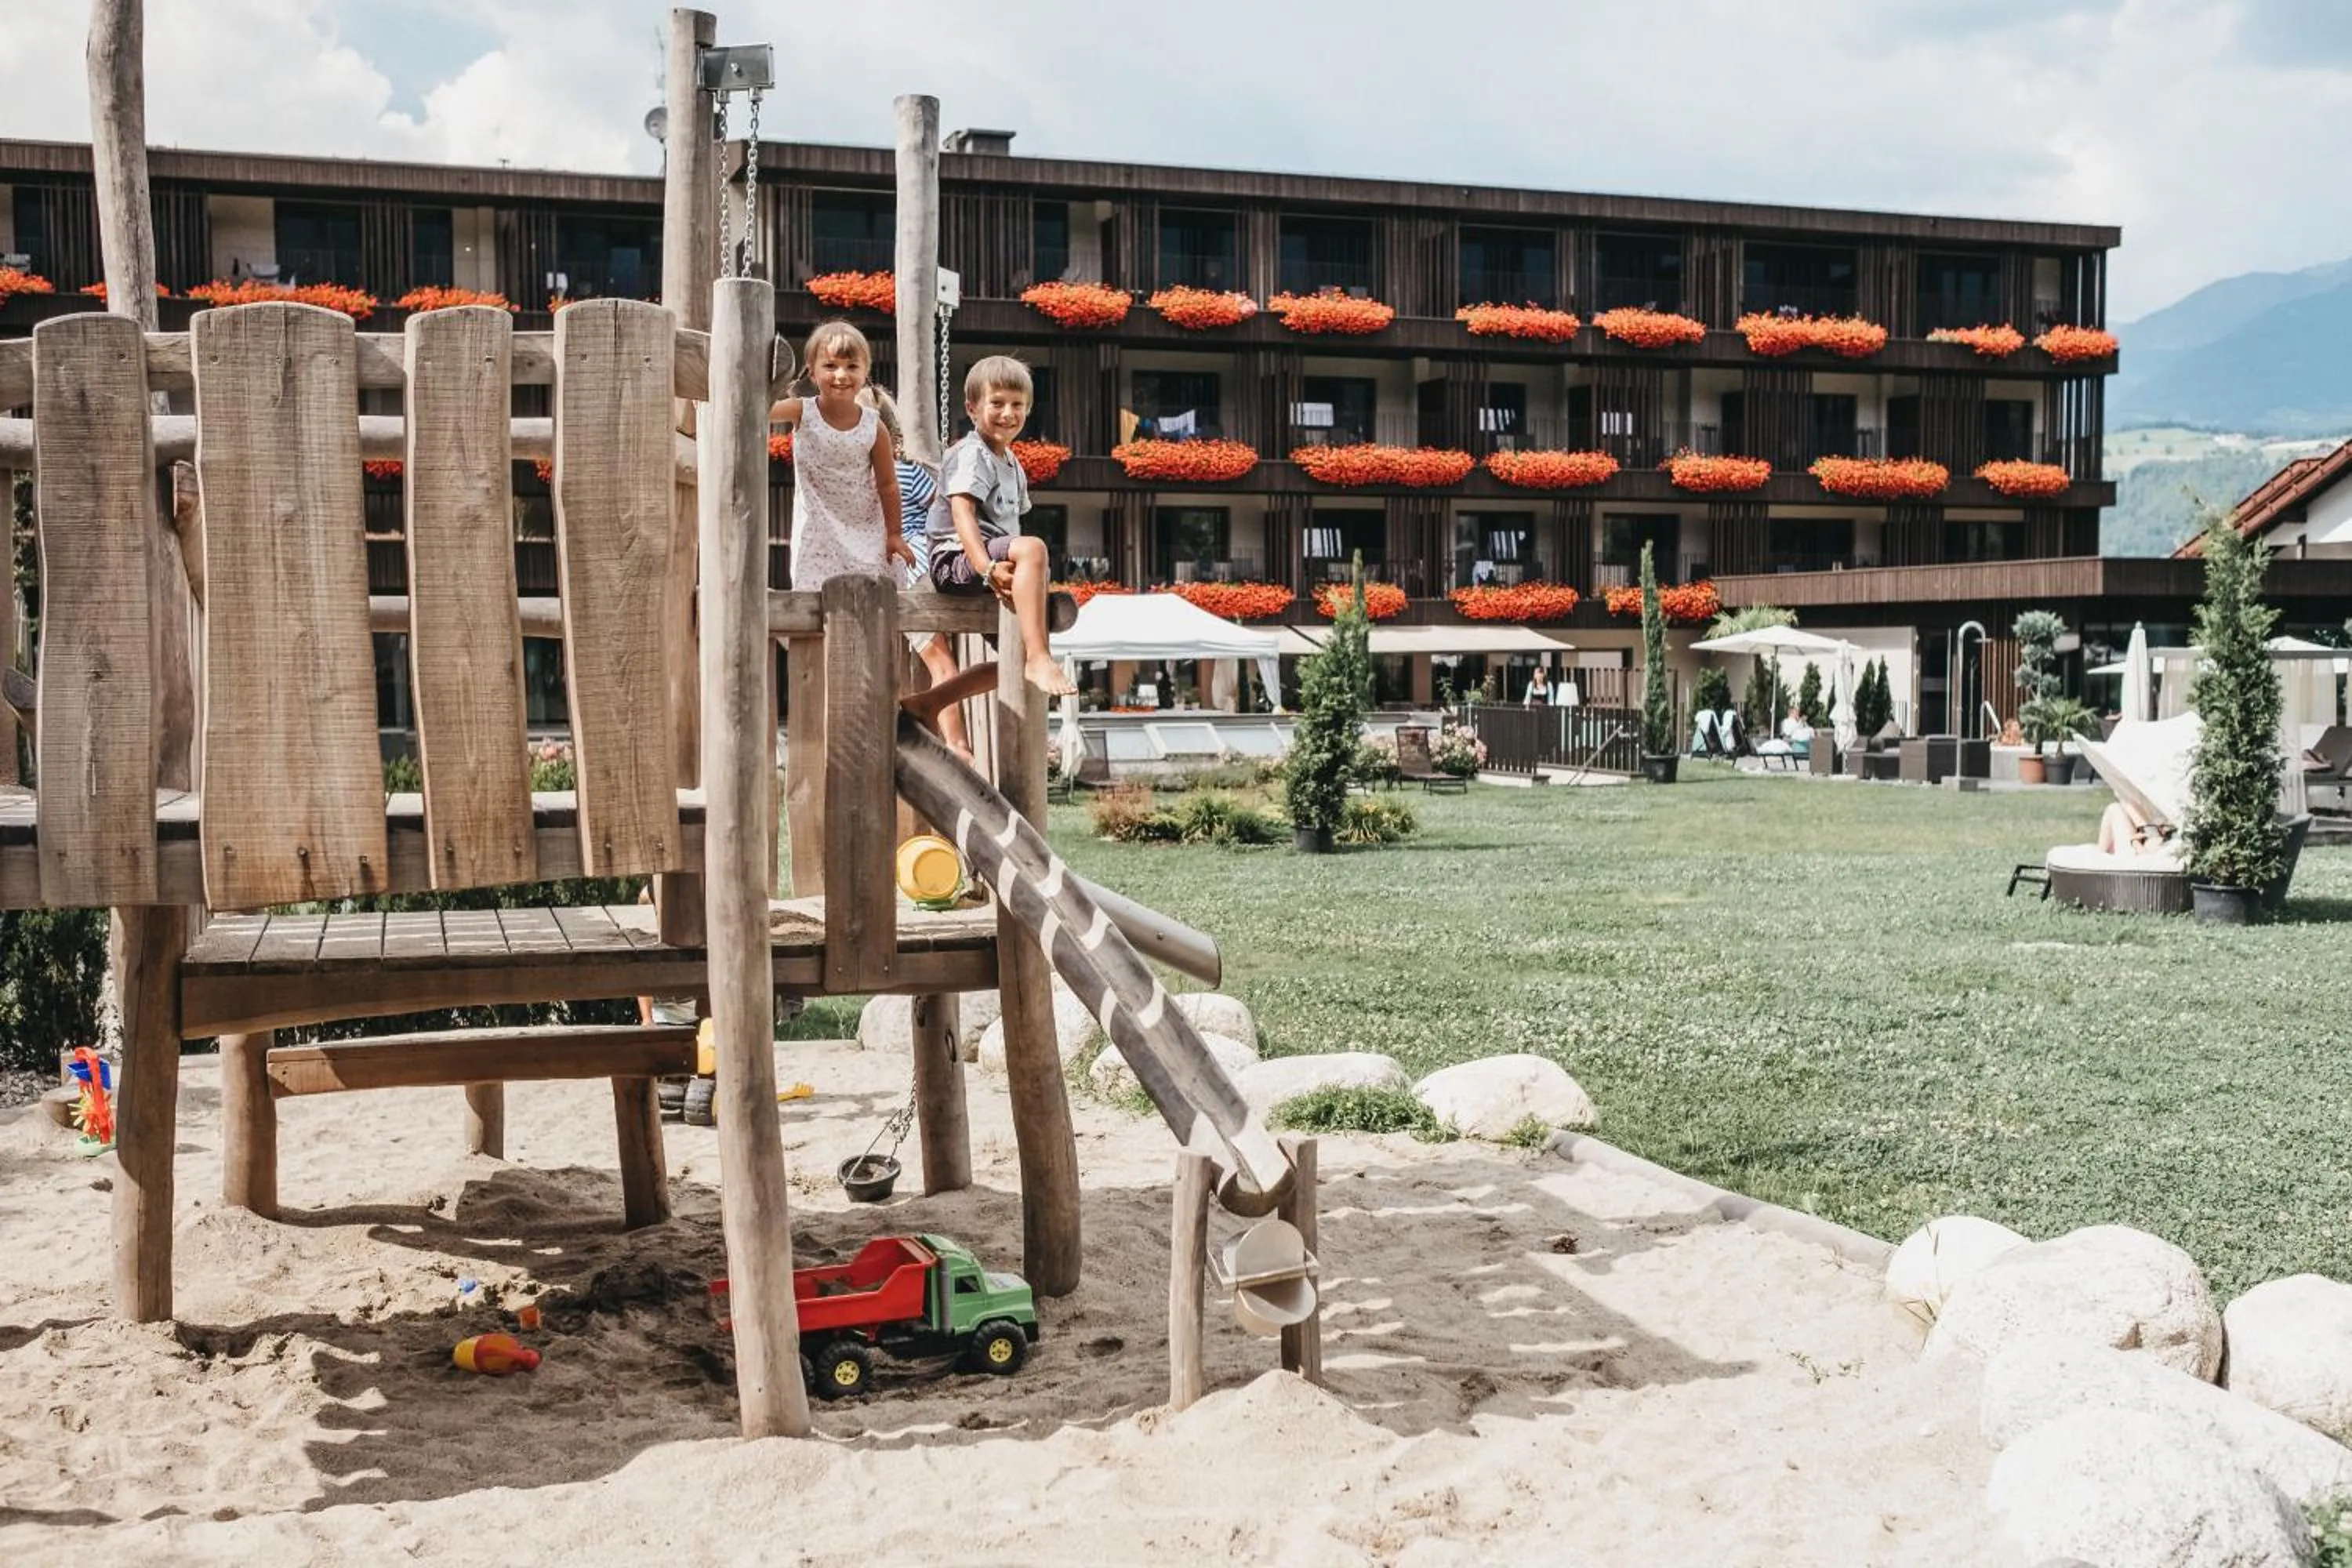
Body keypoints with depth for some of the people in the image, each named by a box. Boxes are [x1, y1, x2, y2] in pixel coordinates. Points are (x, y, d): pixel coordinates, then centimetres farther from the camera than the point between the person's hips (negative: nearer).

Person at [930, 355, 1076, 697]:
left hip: (996, 559, 10)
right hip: (957, 560, -10)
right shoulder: (970, 454, -8)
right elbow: (962, 514, -21)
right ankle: (1038, 658, -42)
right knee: (1033, 548, -34)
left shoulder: (1013, 465, 21)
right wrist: (988, 568, -33)